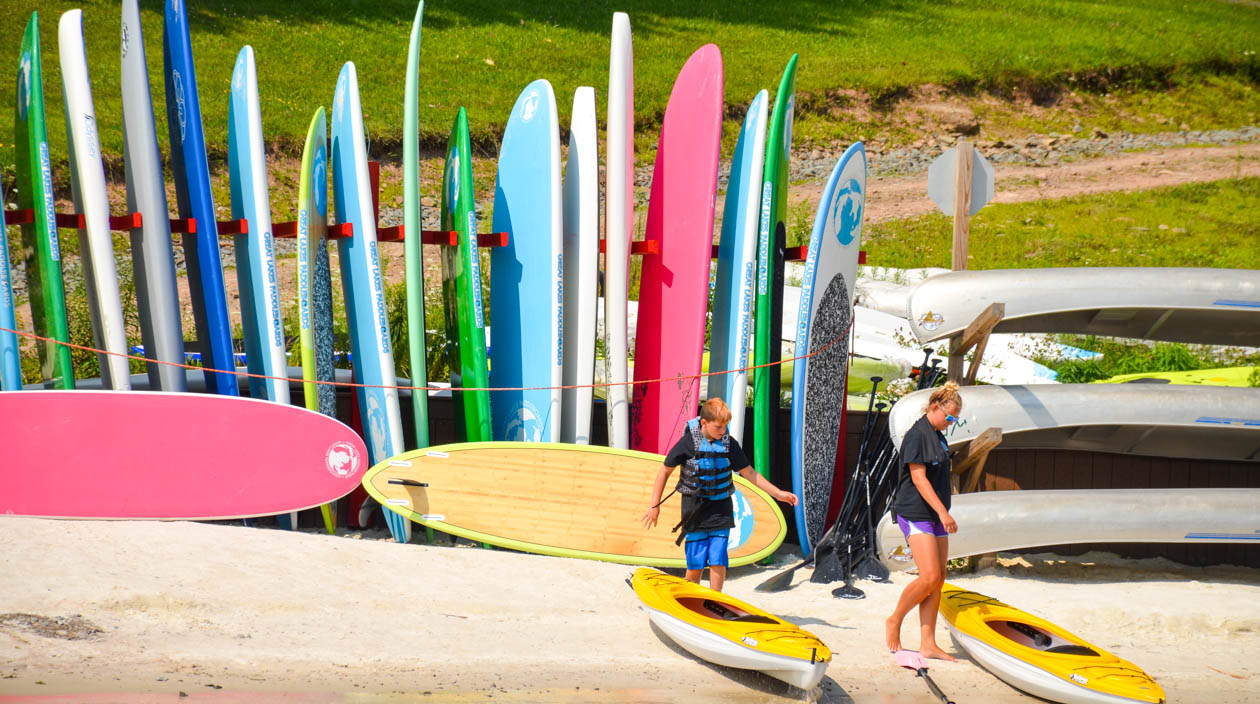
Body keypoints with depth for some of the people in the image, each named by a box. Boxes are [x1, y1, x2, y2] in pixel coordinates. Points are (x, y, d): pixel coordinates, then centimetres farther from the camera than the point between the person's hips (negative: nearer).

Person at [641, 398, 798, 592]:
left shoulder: (729, 443, -2)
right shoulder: (688, 443, -10)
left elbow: (748, 472, 8)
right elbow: (665, 472, 0)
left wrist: (777, 493, 4)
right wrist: (655, 506, -1)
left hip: (721, 510, 2)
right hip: (695, 510, -2)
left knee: (718, 560, -6)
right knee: (696, 563, -1)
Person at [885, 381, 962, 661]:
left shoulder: (938, 436, 16)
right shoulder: (917, 434, -12)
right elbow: (918, 478, -18)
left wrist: (943, 513, 19)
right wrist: (943, 511, -23)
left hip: (935, 515, 9)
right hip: (916, 514, -9)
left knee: (938, 579, 4)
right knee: (930, 577, -16)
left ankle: (928, 644, 5)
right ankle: (894, 621, 4)